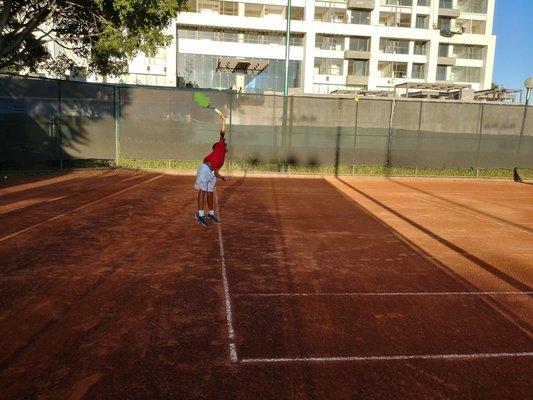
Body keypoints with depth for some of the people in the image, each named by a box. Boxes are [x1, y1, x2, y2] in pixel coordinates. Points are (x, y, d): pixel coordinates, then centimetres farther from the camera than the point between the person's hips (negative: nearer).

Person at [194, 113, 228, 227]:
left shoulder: (222, 160, 29)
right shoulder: (219, 146, 12)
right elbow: (222, 132, 3)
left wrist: (222, 177, 9)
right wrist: (223, 119, 9)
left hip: (211, 173, 8)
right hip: (205, 169, -8)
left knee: (210, 193, 13)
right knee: (202, 191, -8)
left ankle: (211, 213, 22)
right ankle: (200, 214, -11)